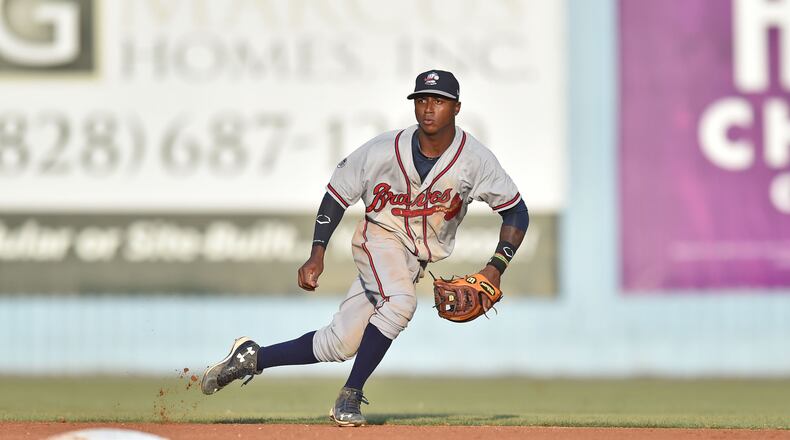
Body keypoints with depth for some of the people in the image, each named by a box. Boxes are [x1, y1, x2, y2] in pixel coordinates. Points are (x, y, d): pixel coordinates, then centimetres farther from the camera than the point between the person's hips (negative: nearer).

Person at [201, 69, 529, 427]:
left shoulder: (475, 159, -16)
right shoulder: (384, 151, -18)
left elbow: (517, 212, -7)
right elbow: (337, 194, -5)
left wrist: (495, 267, -19)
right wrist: (317, 255, -12)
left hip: (420, 258, 3)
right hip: (380, 237, -3)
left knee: (339, 345, -4)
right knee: (400, 301, -34)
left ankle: (253, 358, 13)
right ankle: (350, 396, -22)